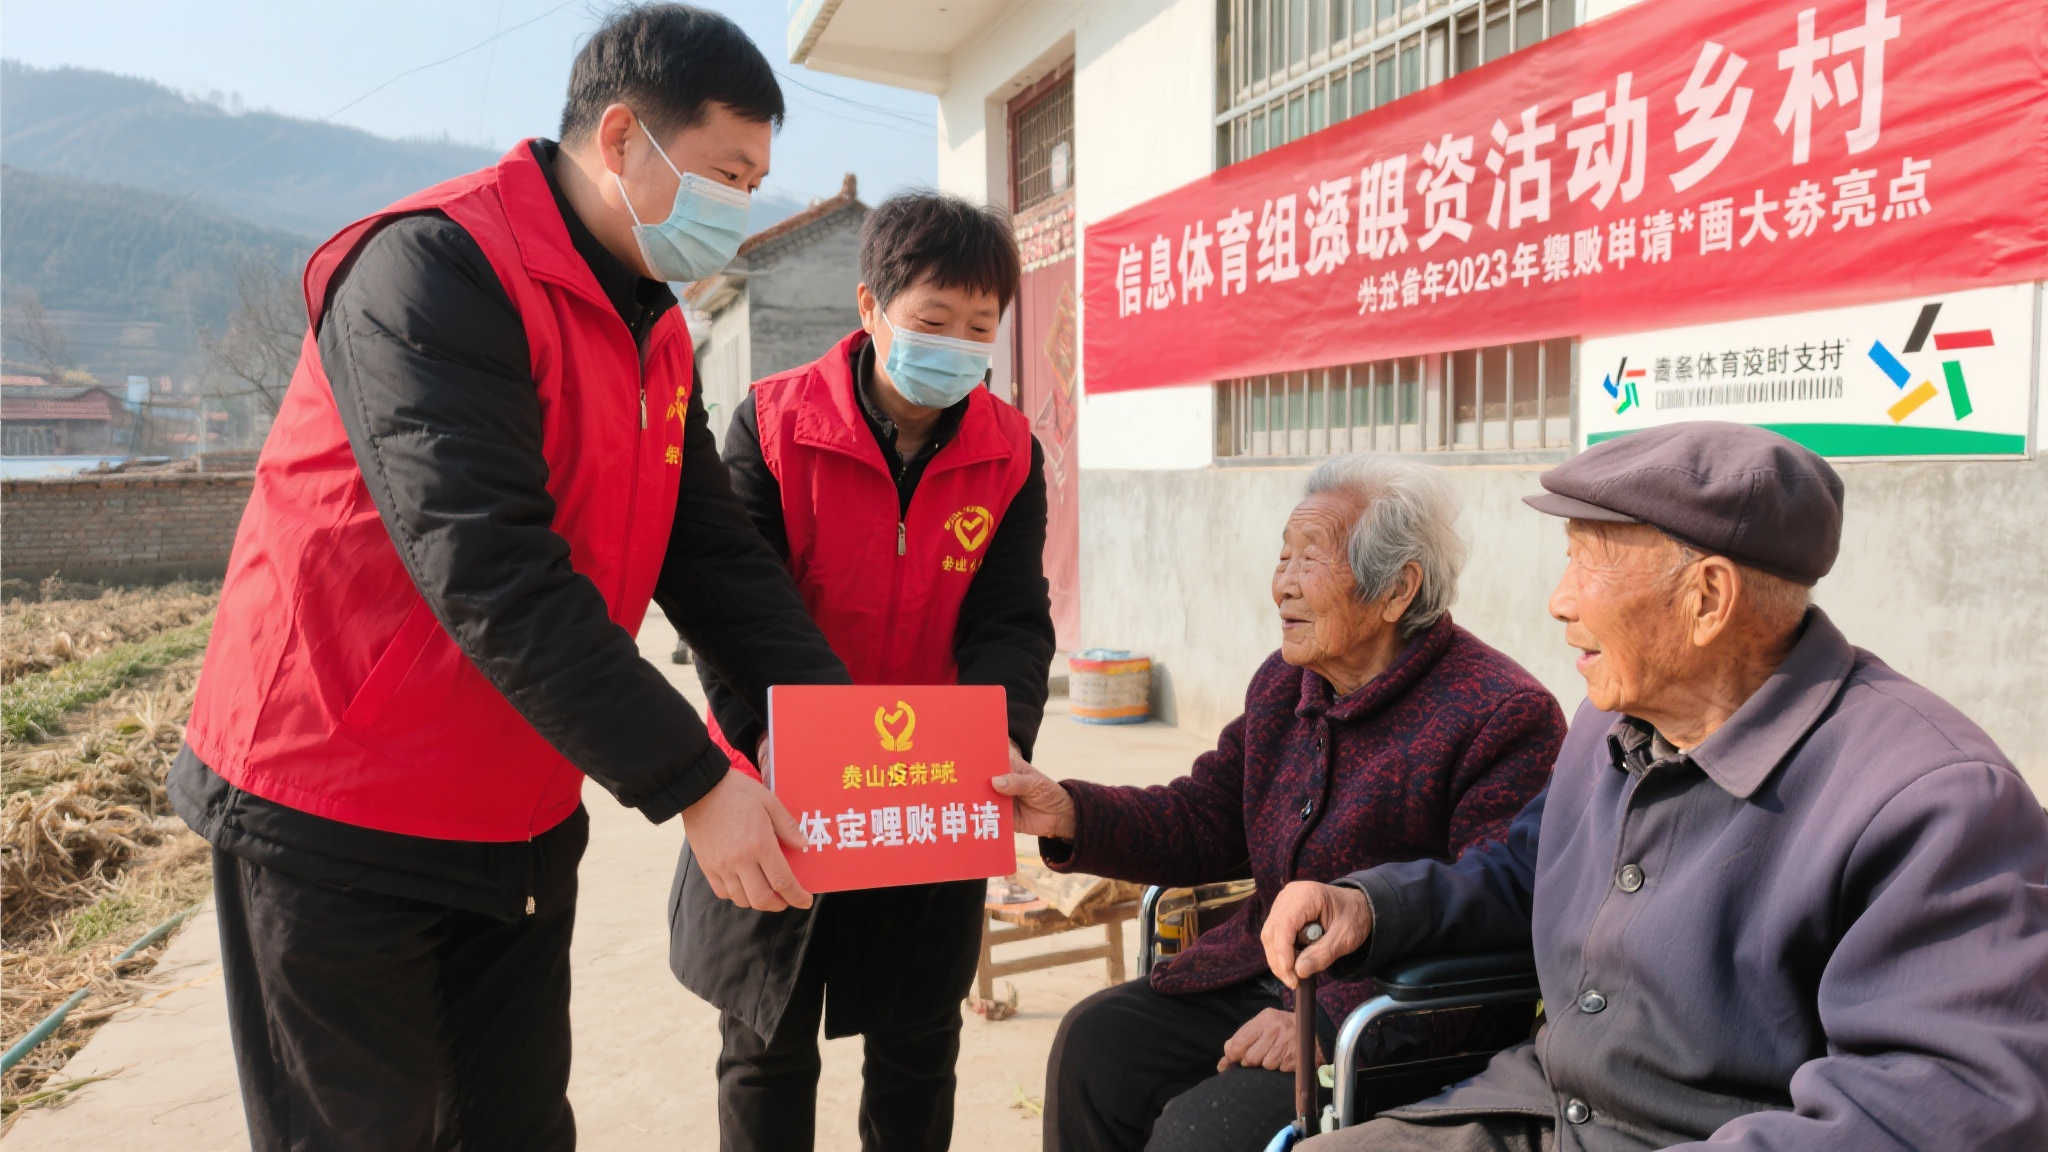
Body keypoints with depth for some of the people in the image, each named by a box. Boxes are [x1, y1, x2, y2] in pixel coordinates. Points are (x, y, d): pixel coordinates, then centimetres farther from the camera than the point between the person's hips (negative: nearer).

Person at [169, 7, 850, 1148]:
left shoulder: (656, 331, 8)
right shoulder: (436, 264, -19)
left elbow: (714, 554, 5)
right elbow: (484, 568, -28)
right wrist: (692, 783, -28)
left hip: (522, 828, 8)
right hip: (340, 825, -7)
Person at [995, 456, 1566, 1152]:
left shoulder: (1506, 717, -17)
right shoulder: (1283, 683, 9)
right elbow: (1206, 820, 12)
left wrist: (1330, 1019, -27)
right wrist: (1071, 815, -5)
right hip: (1259, 979, 7)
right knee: (1095, 1042, -7)